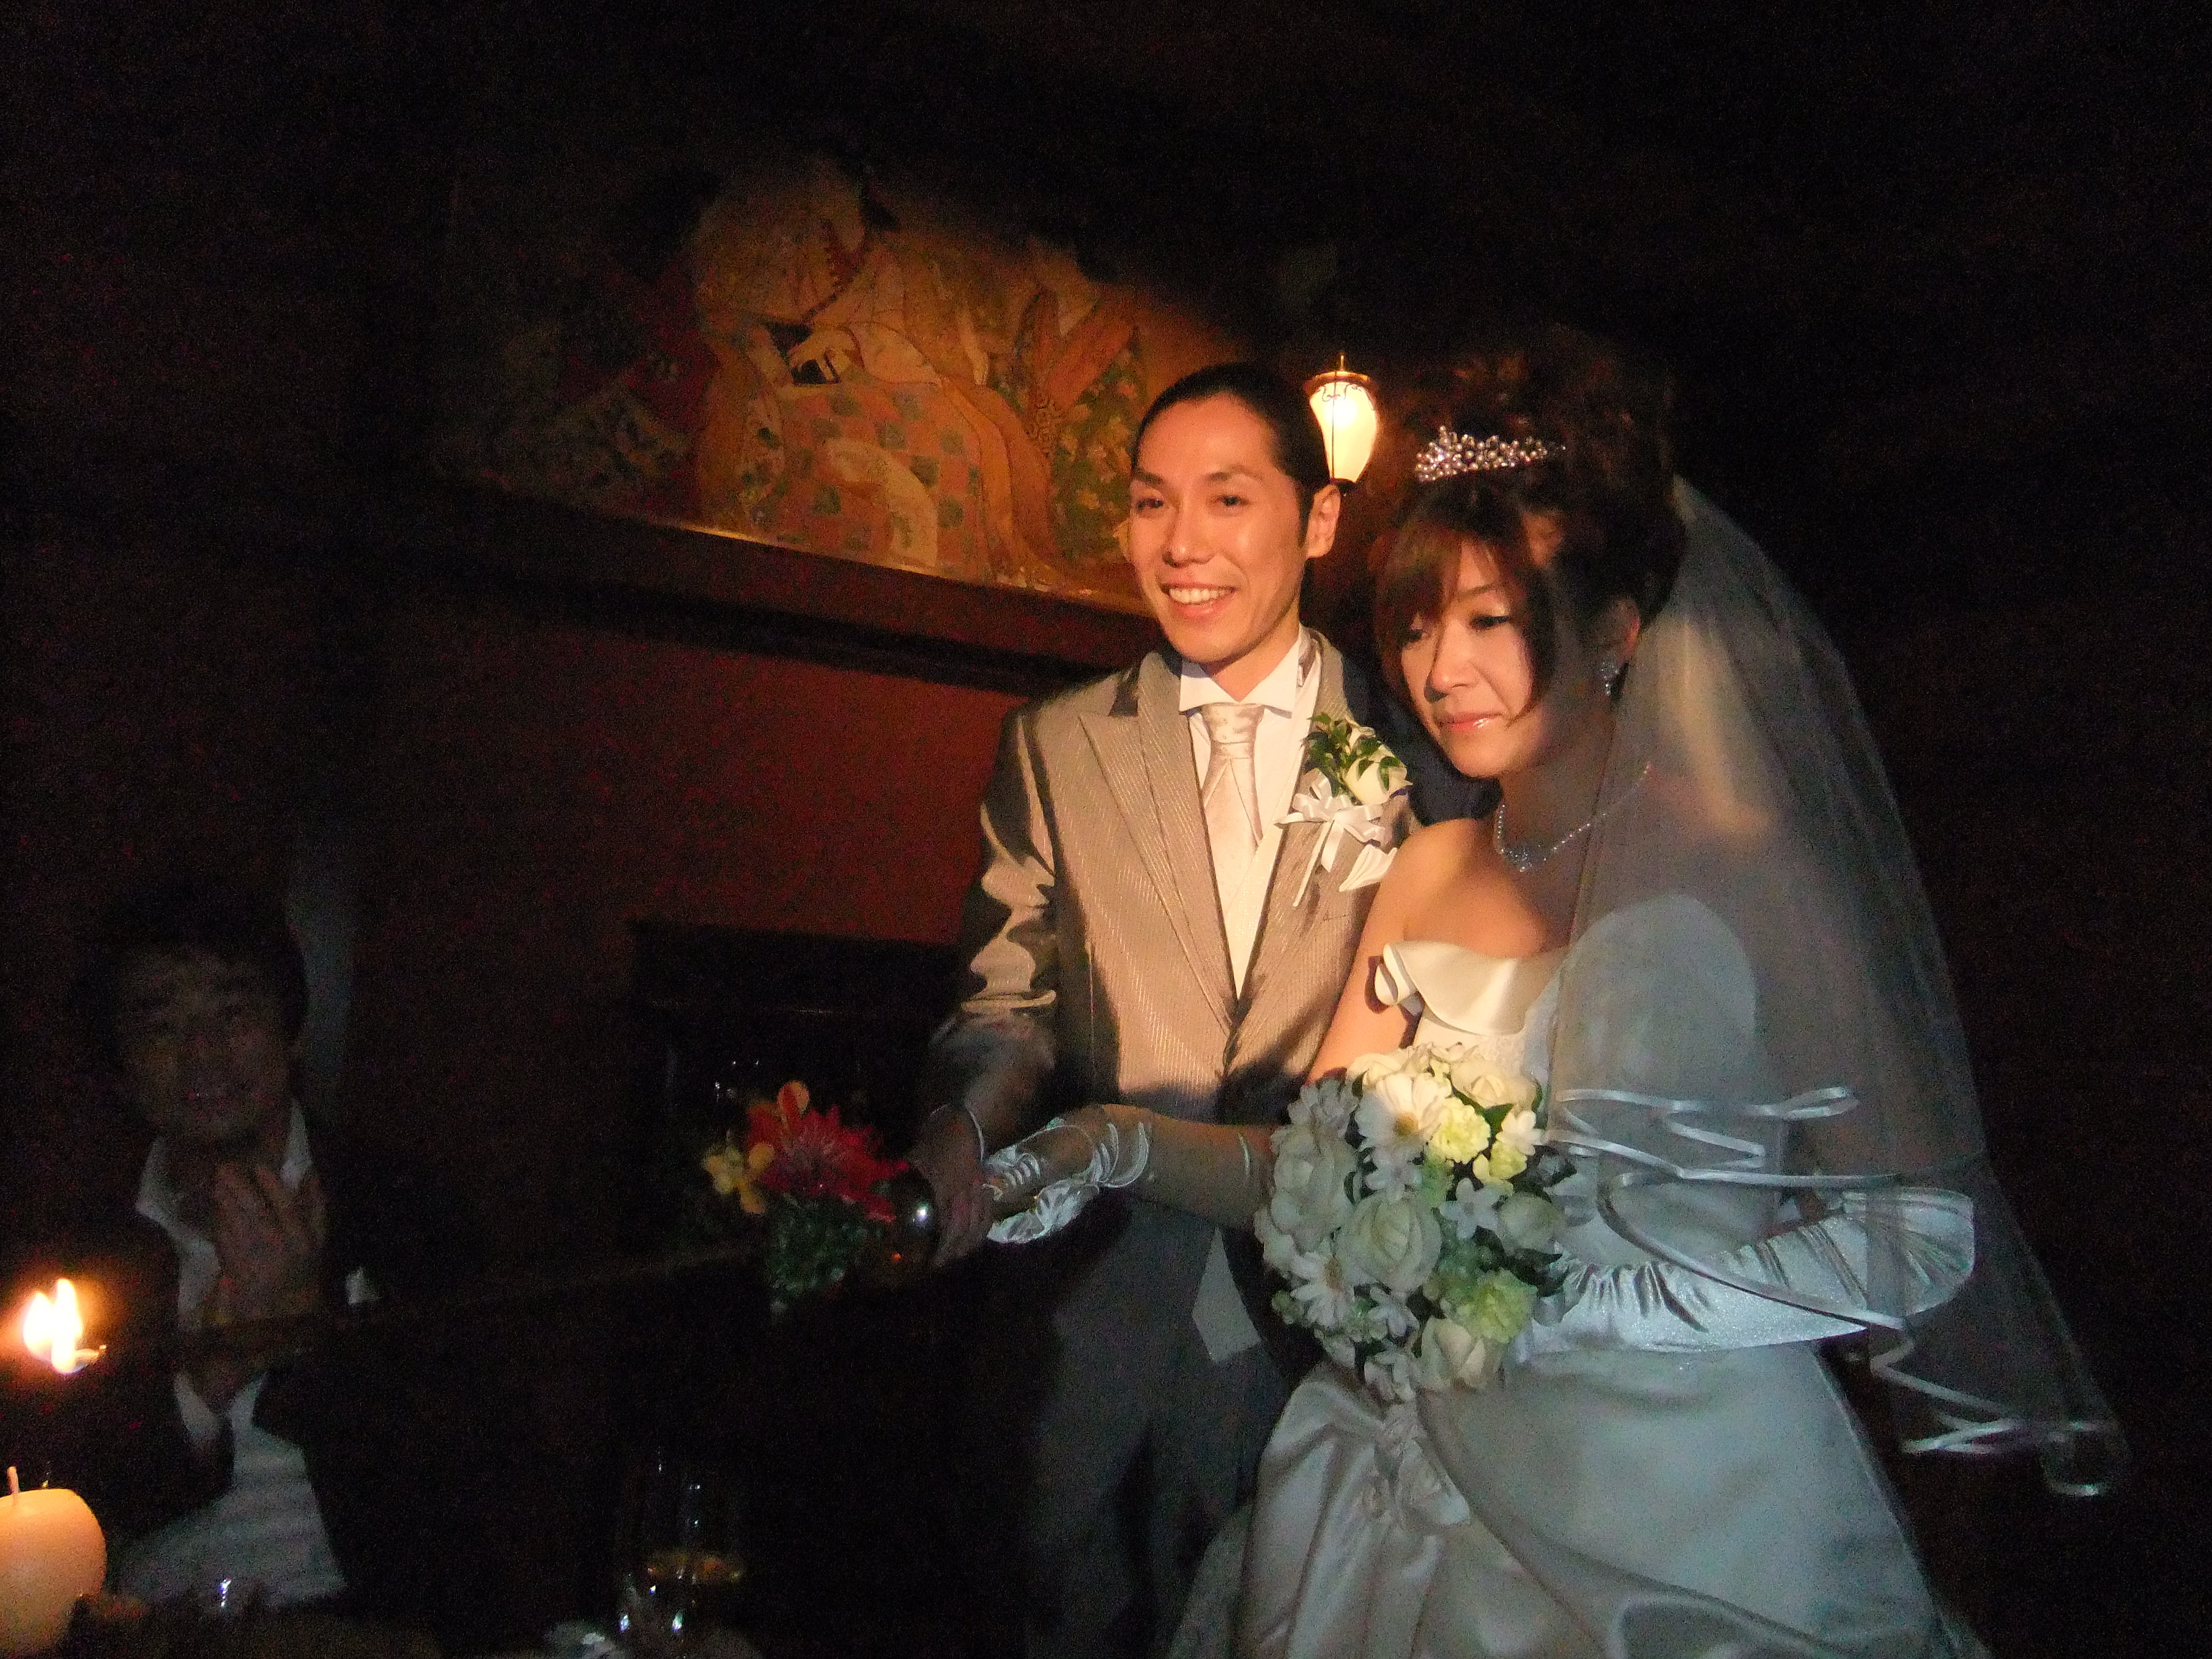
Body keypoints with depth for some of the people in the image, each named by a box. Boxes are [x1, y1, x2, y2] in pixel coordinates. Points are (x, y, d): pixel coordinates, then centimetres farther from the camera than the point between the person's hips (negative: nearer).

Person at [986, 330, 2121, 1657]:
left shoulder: (1749, 874, -15)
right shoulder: (1431, 873, 2)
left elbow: (1922, 1234, -16)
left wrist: (1571, 1304, -23)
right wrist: (1127, 1147, -17)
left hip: (1687, 1508, -5)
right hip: (1444, 1482, 5)